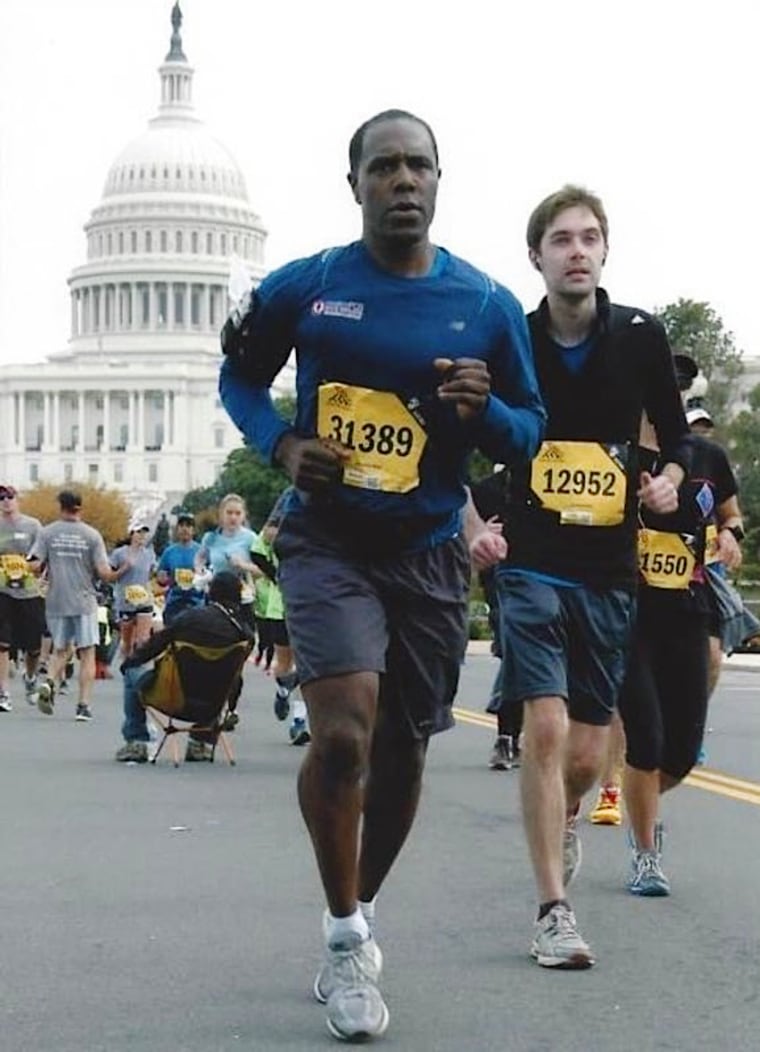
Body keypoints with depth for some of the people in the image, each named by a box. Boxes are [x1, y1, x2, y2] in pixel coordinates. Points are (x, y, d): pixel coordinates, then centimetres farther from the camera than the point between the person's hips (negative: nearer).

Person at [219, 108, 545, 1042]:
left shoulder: (488, 307, 0)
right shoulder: (301, 288, -3)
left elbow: (529, 432, 7)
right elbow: (239, 376, 12)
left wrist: (484, 410, -16)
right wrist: (279, 443, -8)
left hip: (429, 552, 3)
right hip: (328, 539, -2)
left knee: (402, 754, 11)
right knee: (343, 732, -22)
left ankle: (357, 918, 36)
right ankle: (346, 933, -3)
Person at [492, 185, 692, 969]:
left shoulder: (640, 337, 1)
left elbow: (675, 436, 12)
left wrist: (668, 479, -9)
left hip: (610, 572, 2)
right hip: (532, 566, -2)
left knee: (586, 755, 7)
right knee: (546, 730, -14)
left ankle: (563, 819, 42)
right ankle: (553, 911, -6)